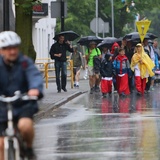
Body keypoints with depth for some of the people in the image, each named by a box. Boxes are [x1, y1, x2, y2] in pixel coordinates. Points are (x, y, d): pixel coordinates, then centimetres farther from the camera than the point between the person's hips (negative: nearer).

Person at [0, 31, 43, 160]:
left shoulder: (25, 62, -7)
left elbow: (35, 76, -24)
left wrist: (35, 88, -48)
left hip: (24, 106, -2)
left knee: (25, 125, -32)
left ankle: (29, 148, -1)